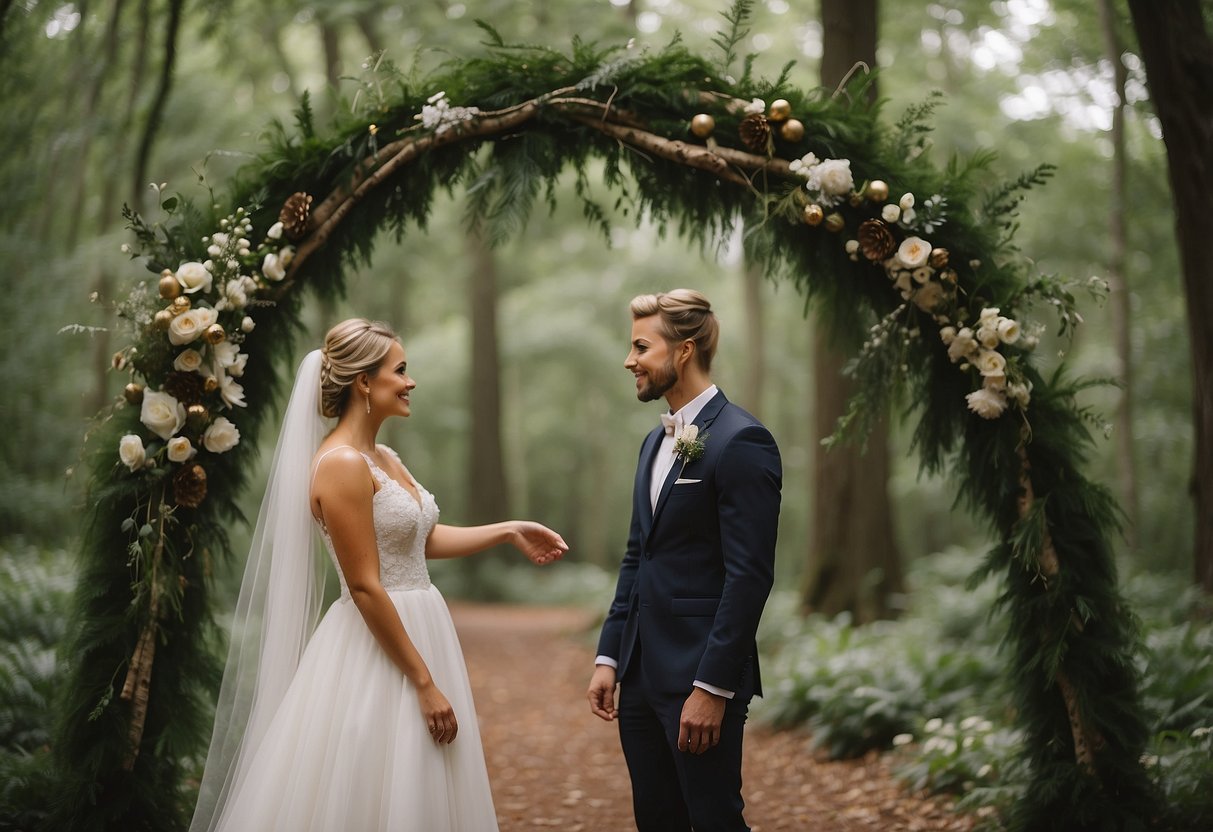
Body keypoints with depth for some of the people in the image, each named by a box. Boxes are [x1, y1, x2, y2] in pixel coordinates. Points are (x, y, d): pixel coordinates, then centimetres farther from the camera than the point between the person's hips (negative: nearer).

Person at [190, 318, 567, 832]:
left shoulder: (384, 458, 11)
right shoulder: (342, 464, -17)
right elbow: (365, 588, -20)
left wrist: (510, 531, 19)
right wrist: (425, 683, -18)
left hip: (418, 631, 9)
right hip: (376, 651, -9)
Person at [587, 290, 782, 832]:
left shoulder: (741, 441, -13)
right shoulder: (656, 442, 15)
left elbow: (750, 576, -18)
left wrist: (712, 688, -20)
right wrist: (608, 657, 12)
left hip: (701, 676, -8)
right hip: (641, 674, 8)